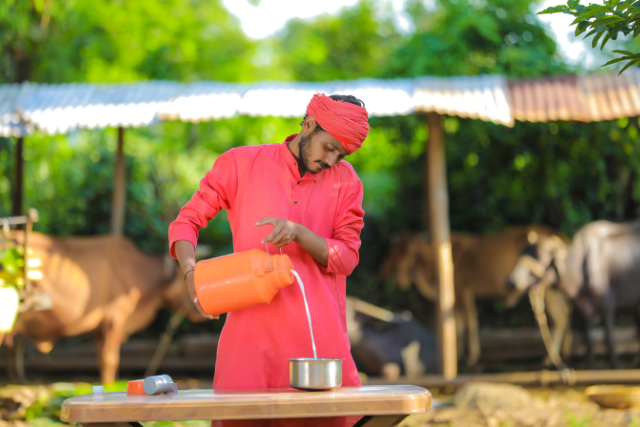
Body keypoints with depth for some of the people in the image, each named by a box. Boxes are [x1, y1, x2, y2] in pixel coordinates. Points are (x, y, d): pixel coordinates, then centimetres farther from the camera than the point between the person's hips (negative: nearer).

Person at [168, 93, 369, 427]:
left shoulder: (345, 181, 9)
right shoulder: (242, 164, 5)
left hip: (319, 334, 1)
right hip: (252, 332, -1)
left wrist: (299, 233, -15)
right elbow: (186, 222, 6)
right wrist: (190, 271, -13)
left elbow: (346, 258, 3)